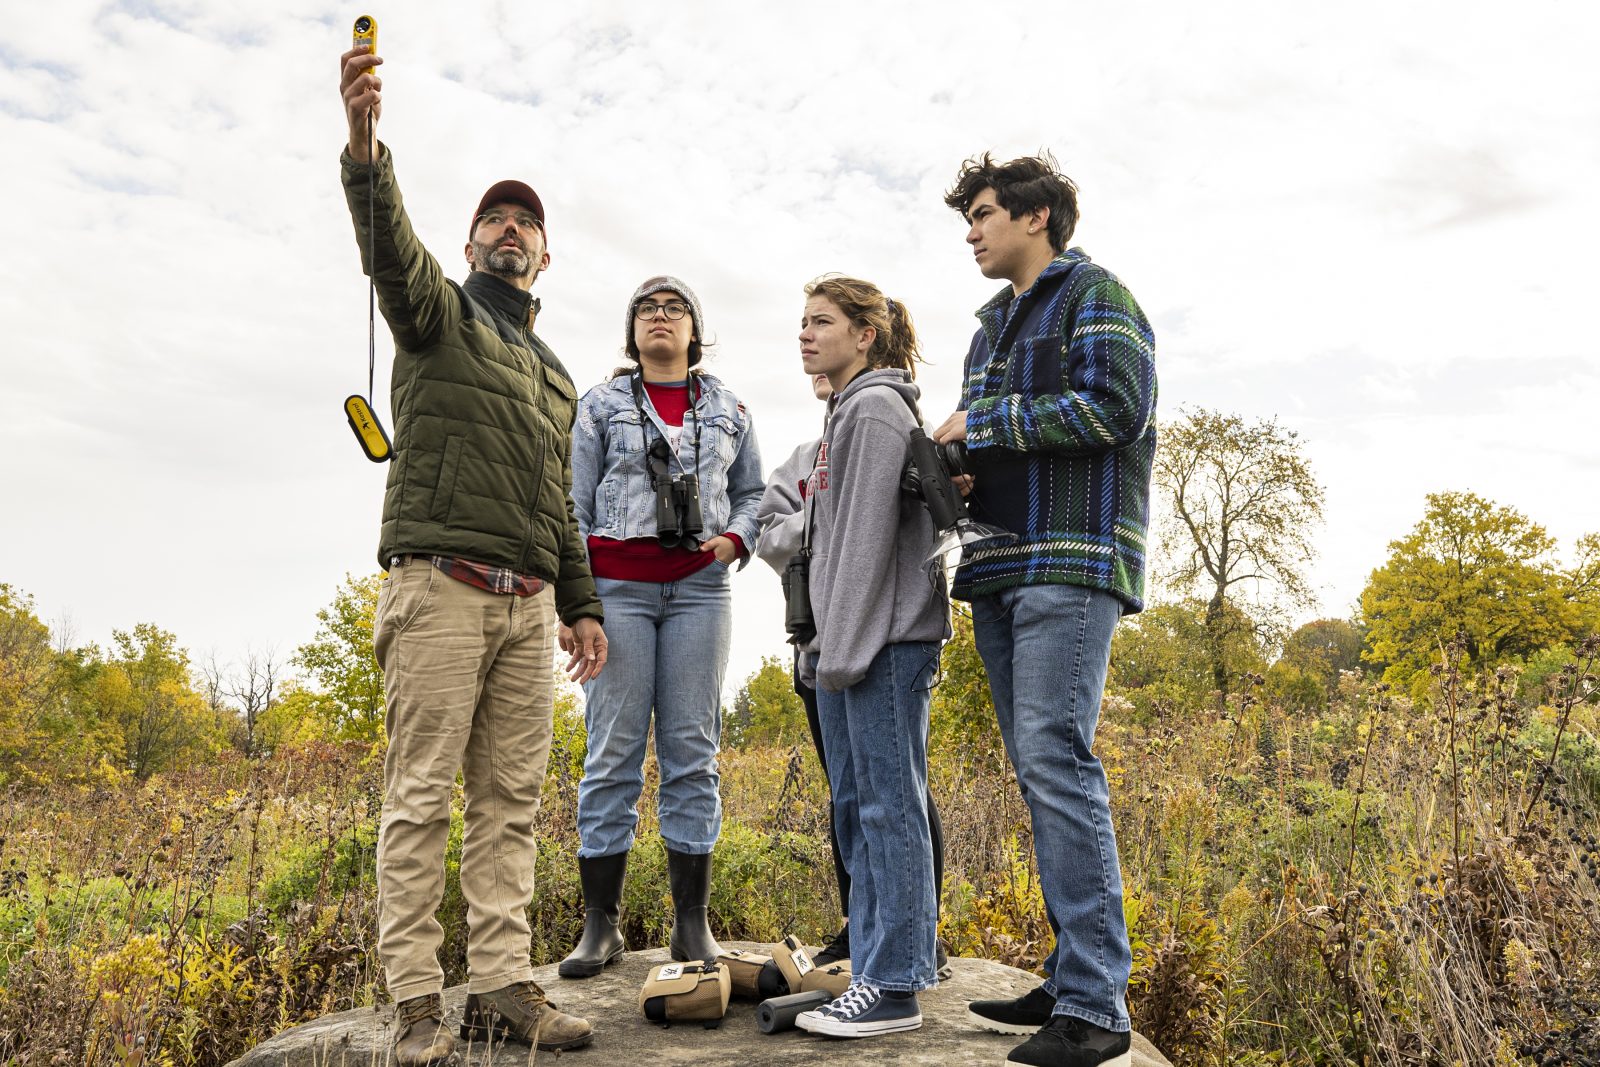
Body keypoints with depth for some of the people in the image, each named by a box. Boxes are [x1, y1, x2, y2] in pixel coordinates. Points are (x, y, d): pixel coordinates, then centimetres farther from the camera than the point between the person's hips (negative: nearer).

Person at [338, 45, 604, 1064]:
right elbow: (391, 249, -14)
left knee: (512, 800, 3)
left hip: (527, 605, 6)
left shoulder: (555, 373, 26)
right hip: (441, 587, -6)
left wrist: (582, 604, 15)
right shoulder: (439, 311, 10)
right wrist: (366, 146, -33)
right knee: (423, 797, -5)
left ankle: (502, 984, 9)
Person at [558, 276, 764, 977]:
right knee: (613, 751, -3)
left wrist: (737, 538, -3)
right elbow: (575, 506, 6)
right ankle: (600, 923, 6)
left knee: (692, 751, 1)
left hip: (699, 589, 1)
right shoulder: (601, 406, 11)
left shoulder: (729, 411, 16)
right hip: (618, 588, -1)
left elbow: (751, 492, 19)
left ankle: (692, 924, 8)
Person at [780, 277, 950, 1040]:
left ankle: (894, 987, 1)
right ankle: (870, 972, 20)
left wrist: (845, 647, -18)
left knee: (890, 806, -6)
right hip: (848, 643, 10)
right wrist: (823, 645, 17)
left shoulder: (876, 408, -8)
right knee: (855, 809, 11)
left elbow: (869, 534, -16)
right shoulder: (845, 414, 21)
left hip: (887, 638, -10)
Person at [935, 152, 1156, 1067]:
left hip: (1071, 561, -8)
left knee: (1057, 761, -15)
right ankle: (1074, 979, 15)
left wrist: (981, 422, -7)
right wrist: (958, 466, 3)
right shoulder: (995, 324, 26)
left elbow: (1113, 408, -14)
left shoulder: (1095, 294, 2)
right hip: (1001, 572, 9)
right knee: (1041, 774, 7)